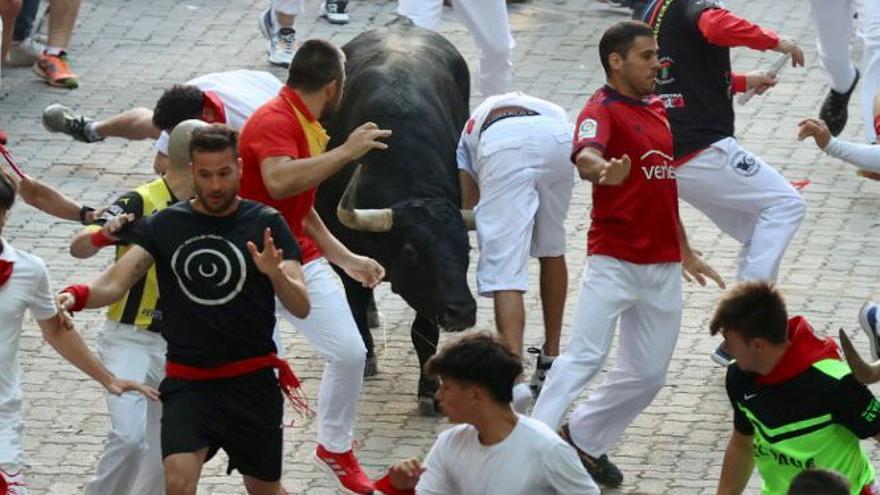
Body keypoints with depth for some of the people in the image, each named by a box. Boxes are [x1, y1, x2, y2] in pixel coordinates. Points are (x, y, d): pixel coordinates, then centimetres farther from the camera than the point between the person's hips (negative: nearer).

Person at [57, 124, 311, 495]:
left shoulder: (265, 224, -1)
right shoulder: (164, 225, 2)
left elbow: (301, 307, -8)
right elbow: (116, 282, -9)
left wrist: (276, 274, -30)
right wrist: (78, 296, -32)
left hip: (252, 380, 0)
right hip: (188, 381, 0)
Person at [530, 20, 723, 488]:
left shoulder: (656, 110, 15)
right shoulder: (602, 110, -9)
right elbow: (584, 155, -32)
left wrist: (685, 251, 31)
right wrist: (604, 169, -55)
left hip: (663, 268, 7)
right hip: (614, 261, -7)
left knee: (648, 374, 8)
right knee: (585, 357, -17)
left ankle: (584, 440, 22)